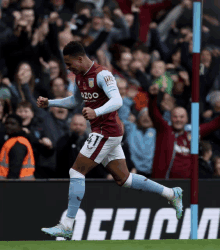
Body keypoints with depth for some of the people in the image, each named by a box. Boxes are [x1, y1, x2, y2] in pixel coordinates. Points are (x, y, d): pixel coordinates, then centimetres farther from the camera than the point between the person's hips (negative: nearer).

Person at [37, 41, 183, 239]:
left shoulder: (102, 75, -17)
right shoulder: (80, 76, 12)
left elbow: (117, 101, -29)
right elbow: (75, 101, 30)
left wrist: (96, 112, -46)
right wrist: (49, 103, 20)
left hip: (107, 132, -10)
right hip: (104, 133, 10)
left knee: (77, 172, -11)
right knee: (123, 179, 11)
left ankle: (67, 226, -10)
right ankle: (172, 194, 20)